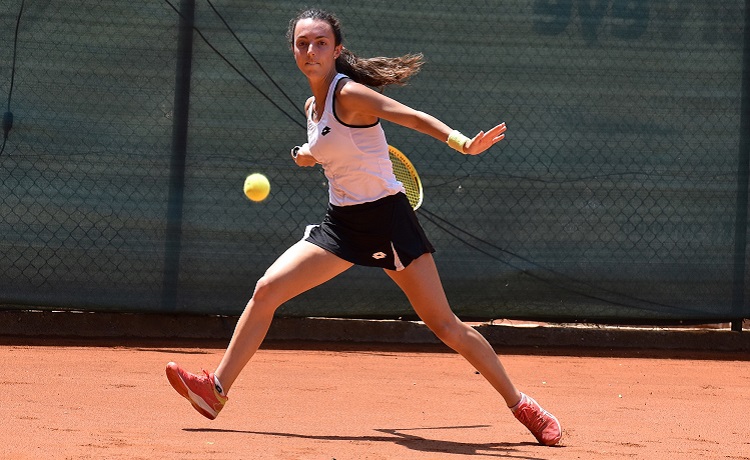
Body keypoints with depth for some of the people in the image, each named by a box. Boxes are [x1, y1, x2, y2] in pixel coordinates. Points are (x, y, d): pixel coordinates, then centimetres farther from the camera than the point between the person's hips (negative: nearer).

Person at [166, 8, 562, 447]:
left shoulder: (350, 94, -15)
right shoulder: (313, 106, 8)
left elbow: (414, 117, -29)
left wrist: (464, 143, -44)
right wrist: (309, 155, 10)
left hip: (386, 216, -7)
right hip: (342, 222, 7)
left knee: (444, 324, -6)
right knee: (266, 290, -4)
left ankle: (520, 404, 4)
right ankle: (217, 390, 3)